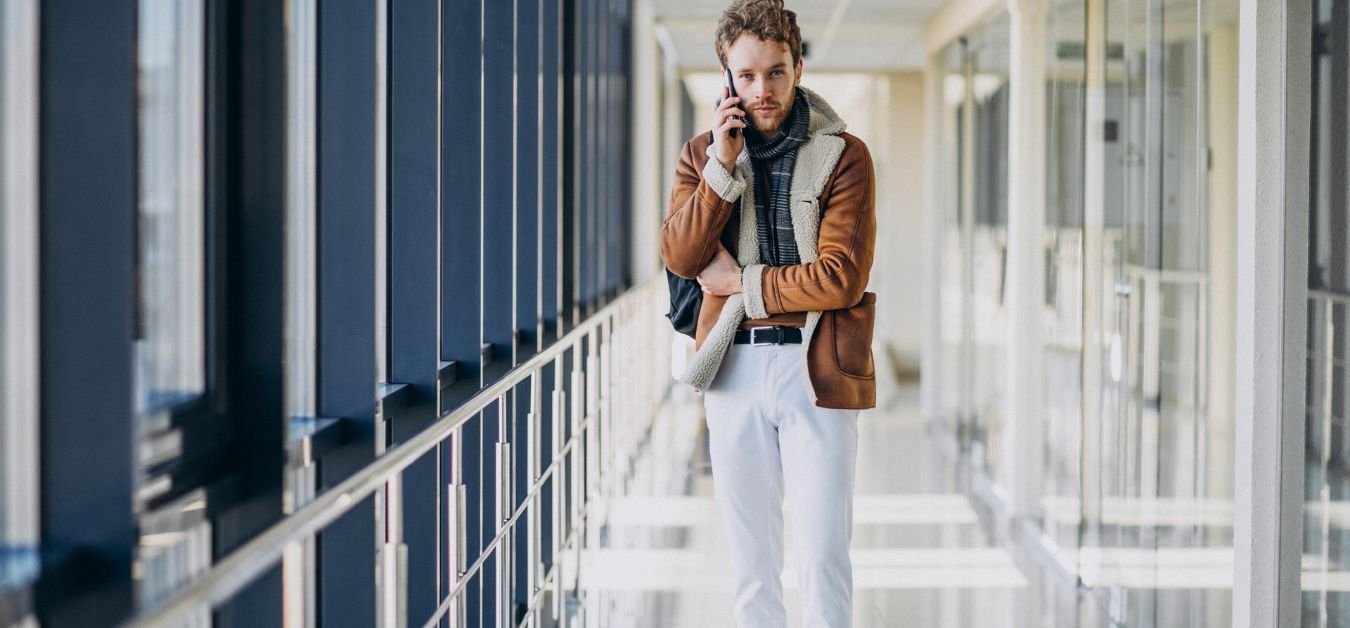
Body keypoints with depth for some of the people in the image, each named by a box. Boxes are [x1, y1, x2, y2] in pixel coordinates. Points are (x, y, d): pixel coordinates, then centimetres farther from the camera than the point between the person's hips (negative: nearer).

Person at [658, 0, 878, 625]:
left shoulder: (842, 156, -3)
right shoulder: (703, 153, 8)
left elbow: (841, 278, -12)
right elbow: (680, 256, -6)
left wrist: (741, 281, -7)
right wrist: (723, 166, -13)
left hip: (815, 368, -3)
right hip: (734, 368, 3)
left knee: (822, 554, -3)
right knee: (750, 556, 9)